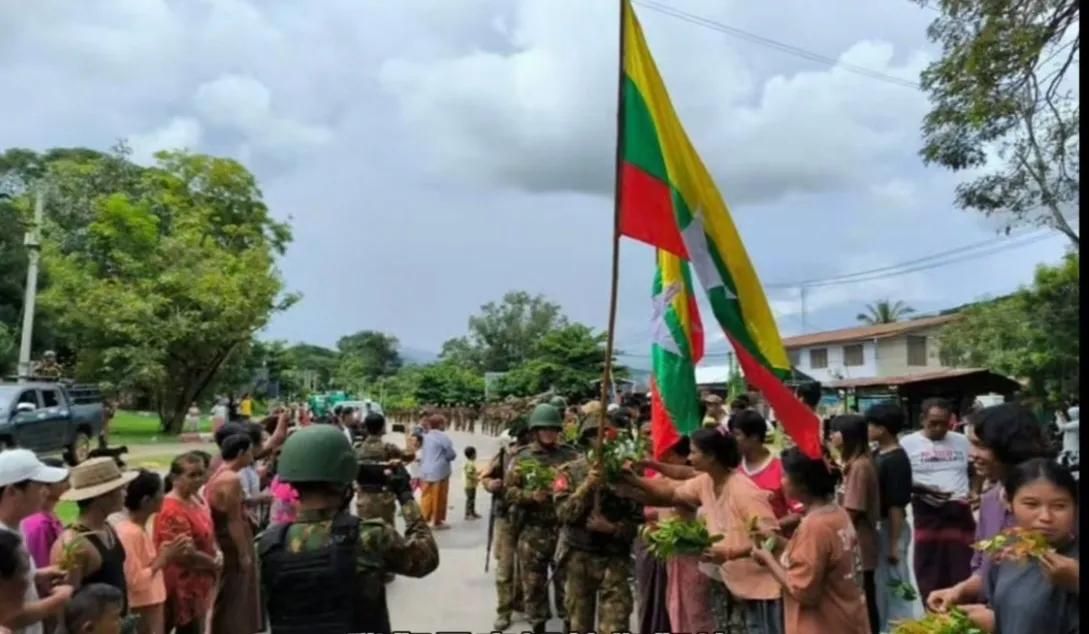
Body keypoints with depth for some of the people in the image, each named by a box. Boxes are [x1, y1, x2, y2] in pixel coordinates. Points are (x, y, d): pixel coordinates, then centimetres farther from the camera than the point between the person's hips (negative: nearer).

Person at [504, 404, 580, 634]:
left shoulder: (570, 454, 4)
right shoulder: (522, 457, 0)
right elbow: (509, 491, -3)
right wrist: (531, 495, -19)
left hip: (564, 528, 1)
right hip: (533, 531, -1)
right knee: (534, 584, 8)